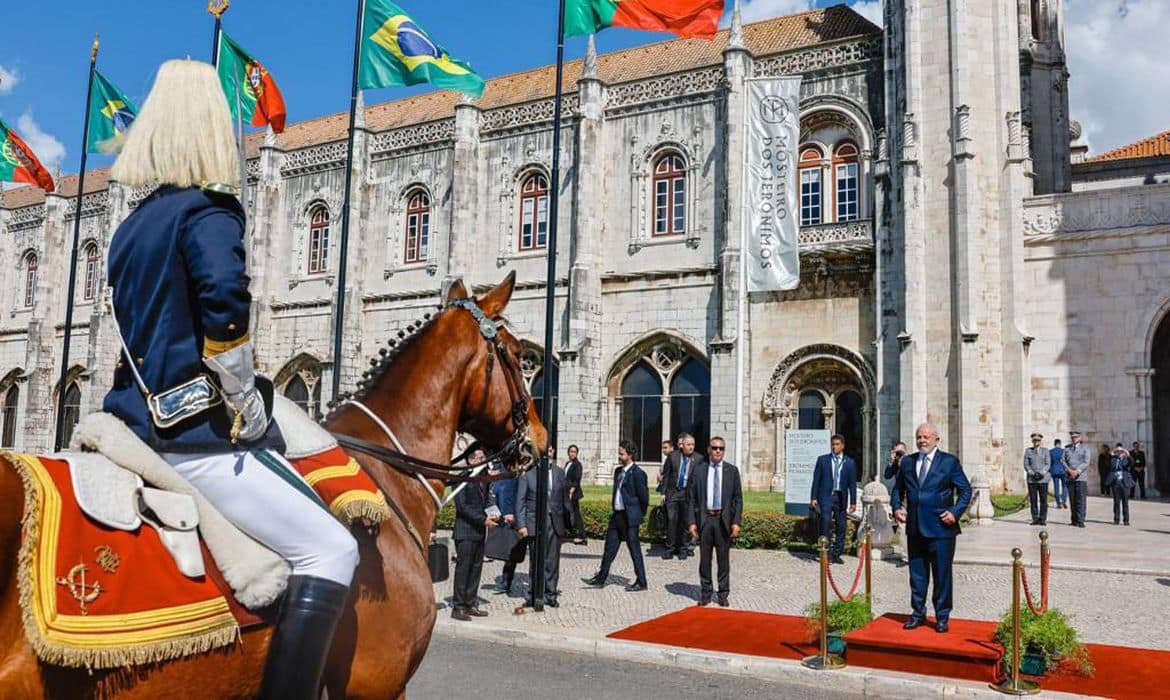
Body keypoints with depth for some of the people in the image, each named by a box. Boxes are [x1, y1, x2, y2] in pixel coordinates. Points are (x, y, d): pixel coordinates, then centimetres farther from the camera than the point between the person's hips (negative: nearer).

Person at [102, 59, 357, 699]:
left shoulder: (132, 225, 16)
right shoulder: (209, 210, -9)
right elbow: (225, 316, -26)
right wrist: (251, 411, -13)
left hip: (140, 424, 10)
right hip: (195, 435, -10)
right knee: (331, 549, -11)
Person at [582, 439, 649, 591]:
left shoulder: (637, 473, -15)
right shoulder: (618, 471, 11)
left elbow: (644, 496, -11)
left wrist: (640, 514, -2)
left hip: (630, 517, -8)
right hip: (617, 514, 8)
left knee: (634, 549, 0)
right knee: (610, 546, 12)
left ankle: (641, 583, 10)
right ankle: (600, 578, 20)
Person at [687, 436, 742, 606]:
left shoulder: (732, 470, 3)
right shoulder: (699, 470, 3)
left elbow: (738, 498, 2)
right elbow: (691, 499, 3)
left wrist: (737, 522, -6)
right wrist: (691, 522, -4)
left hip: (724, 520, 0)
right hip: (704, 519, 0)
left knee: (724, 559, 7)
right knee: (704, 558, 7)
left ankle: (723, 594, 18)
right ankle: (706, 593, 19)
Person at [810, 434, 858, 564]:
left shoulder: (850, 462, 7)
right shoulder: (822, 459, 6)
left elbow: (852, 483, 6)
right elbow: (816, 479, 4)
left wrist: (853, 502, 2)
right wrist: (813, 498, -2)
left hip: (841, 498, 2)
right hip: (826, 496, -2)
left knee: (841, 527, 4)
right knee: (826, 521, -17)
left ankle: (836, 554, 14)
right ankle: (827, 553, -11)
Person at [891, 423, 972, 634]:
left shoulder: (950, 462, 0)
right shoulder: (907, 462, 10)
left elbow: (965, 490, 1)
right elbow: (898, 489, 18)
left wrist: (955, 512, -11)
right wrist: (896, 507, 2)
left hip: (941, 528, -3)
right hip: (915, 528, 4)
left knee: (942, 575, 4)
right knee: (917, 574, 11)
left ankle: (942, 617, 16)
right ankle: (918, 613, 22)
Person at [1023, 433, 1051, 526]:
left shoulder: (1045, 450, 9)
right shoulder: (1028, 451, 11)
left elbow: (1048, 464, 2)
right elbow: (1026, 464, 6)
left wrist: (1041, 473, -12)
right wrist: (1032, 473, -9)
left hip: (1043, 478, -1)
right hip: (1031, 479, 1)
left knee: (1043, 500, -3)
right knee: (1033, 500, -1)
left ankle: (1043, 519, 2)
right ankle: (1035, 519, 4)